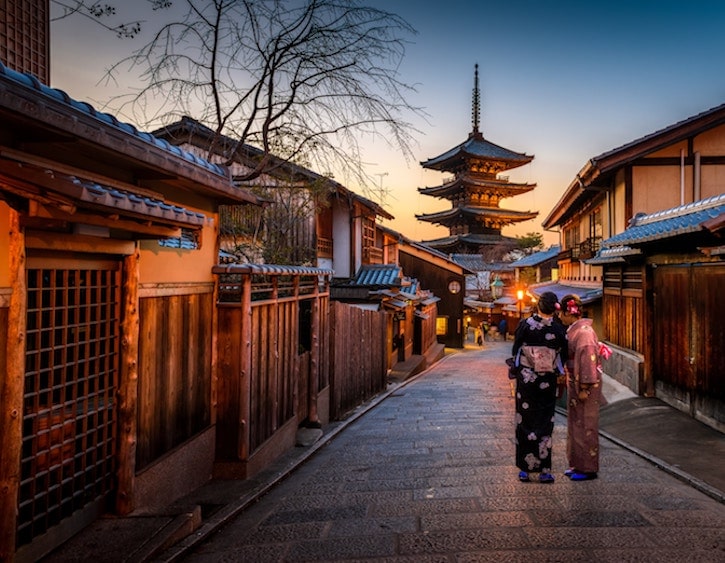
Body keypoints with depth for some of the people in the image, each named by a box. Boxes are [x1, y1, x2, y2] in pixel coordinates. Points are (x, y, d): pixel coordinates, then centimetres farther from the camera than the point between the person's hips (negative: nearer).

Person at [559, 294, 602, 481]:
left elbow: (588, 360, -22)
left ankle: (589, 469, 9)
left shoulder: (584, 331, -19)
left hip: (585, 385, -10)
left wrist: (585, 388, -21)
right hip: (574, 384, 10)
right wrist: (571, 385, 20)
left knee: (585, 425, -1)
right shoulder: (574, 330, 11)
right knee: (575, 424, 15)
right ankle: (578, 464, 25)